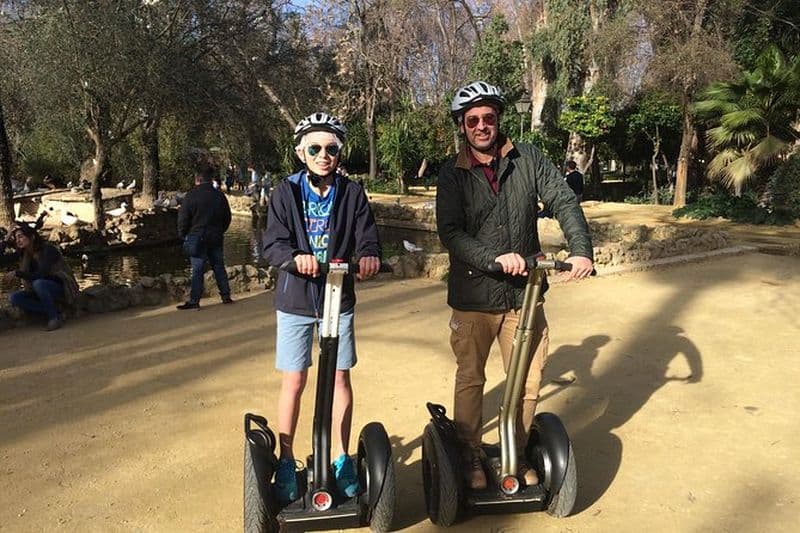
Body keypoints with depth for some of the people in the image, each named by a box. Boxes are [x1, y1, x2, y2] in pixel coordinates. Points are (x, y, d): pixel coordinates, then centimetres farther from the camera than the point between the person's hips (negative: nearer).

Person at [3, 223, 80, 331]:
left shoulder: (48, 250, -17)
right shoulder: (25, 255, 5)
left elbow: (41, 275, -26)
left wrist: (17, 273, -27)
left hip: (62, 288, -7)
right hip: (41, 290, 7)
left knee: (38, 283, -36)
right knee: (13, 297, -12)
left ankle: (54, 317, -22)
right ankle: (52, 313, -15)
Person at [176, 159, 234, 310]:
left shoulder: (191, 195, -11)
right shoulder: (220, 195, 4)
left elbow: (183, 218, -8)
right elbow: (227, 217, 13)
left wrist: (183, 235, 6)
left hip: (197, 237, -4)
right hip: (216, 238, 4)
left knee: (197, 269, -2)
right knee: (219, 266, 12)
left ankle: (194, 301, 0)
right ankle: (226, 296, 16)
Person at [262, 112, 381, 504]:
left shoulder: (352, 193, 0)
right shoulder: (285, 192, -2)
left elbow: (367, 239, -8)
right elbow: (272, 244, -11)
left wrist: (369, 256, -32)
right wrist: (295, 257, -33)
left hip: (338, 299, 1)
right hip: (295, 299, -1)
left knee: (340, 378, 9)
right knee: (293, 382, 5)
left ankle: (342, 459, 25)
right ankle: (286, 462, 22)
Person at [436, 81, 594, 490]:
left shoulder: (528, 159, 1)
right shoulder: (452, 173, -3)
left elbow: (564, 202, -4)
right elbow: (450, 233, -13)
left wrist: (581, 249, -20)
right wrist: (495, 258, -26)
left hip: (524, 294, 2)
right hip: (473, 297, -1)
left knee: (527, 383, 10)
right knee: (470, 381, 12)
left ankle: (516, 455, 32)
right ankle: (470, 456, 32)